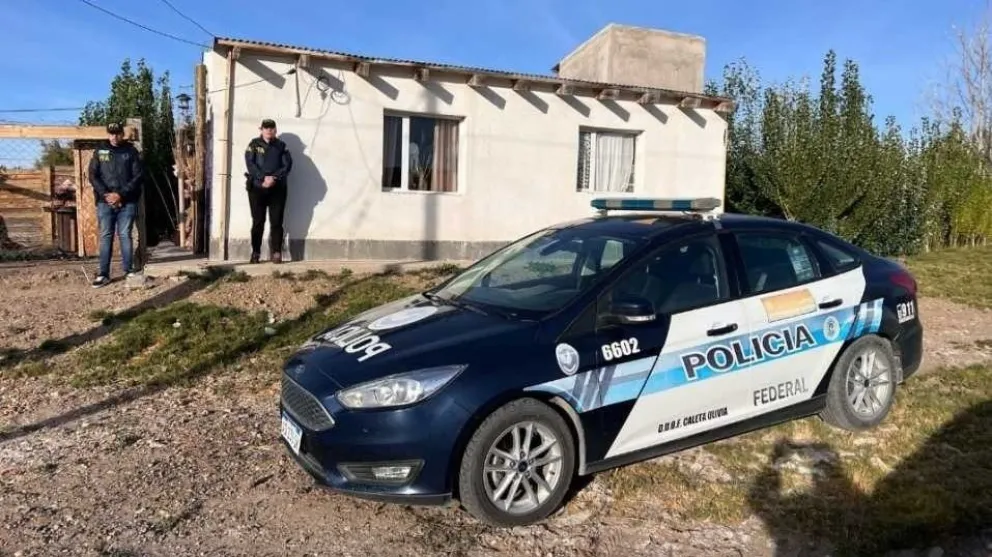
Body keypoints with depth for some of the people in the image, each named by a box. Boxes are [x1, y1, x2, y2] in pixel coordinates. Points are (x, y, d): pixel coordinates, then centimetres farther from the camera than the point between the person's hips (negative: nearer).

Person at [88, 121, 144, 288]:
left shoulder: (131, 151, 3)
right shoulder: (99, 152, 8)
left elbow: (138, 176, -3)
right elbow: (93, 176, 4)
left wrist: (121, 194, -12)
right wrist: (105, 194, -11)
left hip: (127, 202, -1)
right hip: (105, 202, 1)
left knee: (125, 235, 3)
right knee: (105, 237, 2)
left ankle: (128, 270, 11)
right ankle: (104, 274, 4)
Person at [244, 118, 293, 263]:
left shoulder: (281, 146, 11)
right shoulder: (254, 144, 8)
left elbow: (287, 164, 0)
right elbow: (250, 163, -4)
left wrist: (274, 177, -15)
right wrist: (263, 178, -17)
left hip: (277, 188, 1)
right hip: (257, 187, -1)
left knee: (276, 221, -2)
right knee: (258, 221, 1)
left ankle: (277, 253, -1)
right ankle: (256, 252, 8)